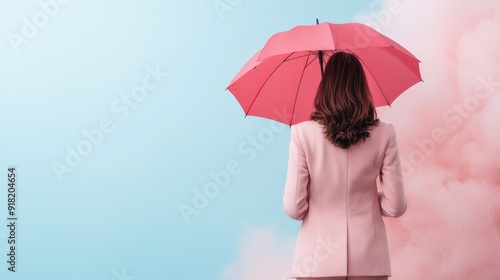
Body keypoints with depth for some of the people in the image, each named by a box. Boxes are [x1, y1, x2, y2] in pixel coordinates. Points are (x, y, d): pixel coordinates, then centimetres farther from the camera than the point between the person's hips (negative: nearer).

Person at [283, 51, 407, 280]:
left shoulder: (303, 133, -10)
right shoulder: (384, 134, -6)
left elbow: (293, 208, -10)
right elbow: (395, 206, -4)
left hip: (318, 260, -1)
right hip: (368, 260, 1)